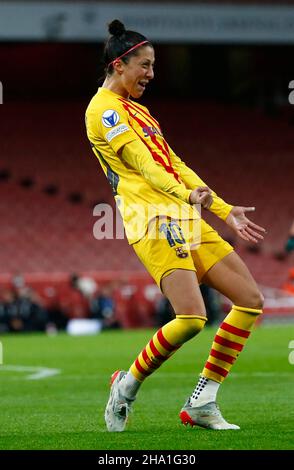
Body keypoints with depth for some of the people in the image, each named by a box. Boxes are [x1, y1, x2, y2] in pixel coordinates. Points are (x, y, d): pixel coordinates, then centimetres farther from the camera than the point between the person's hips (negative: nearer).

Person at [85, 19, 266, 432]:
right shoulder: (104, 108, -4)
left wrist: (226, 211, 22)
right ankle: (127, 385, 1)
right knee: (191, 317, -23)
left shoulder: (137, 109, 26)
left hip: (186, 218, 10)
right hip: (154, 220, -10)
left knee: (251, 300, 2)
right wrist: (187, 195, -32)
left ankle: (201, 403, 4)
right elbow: (142, 164, -17)